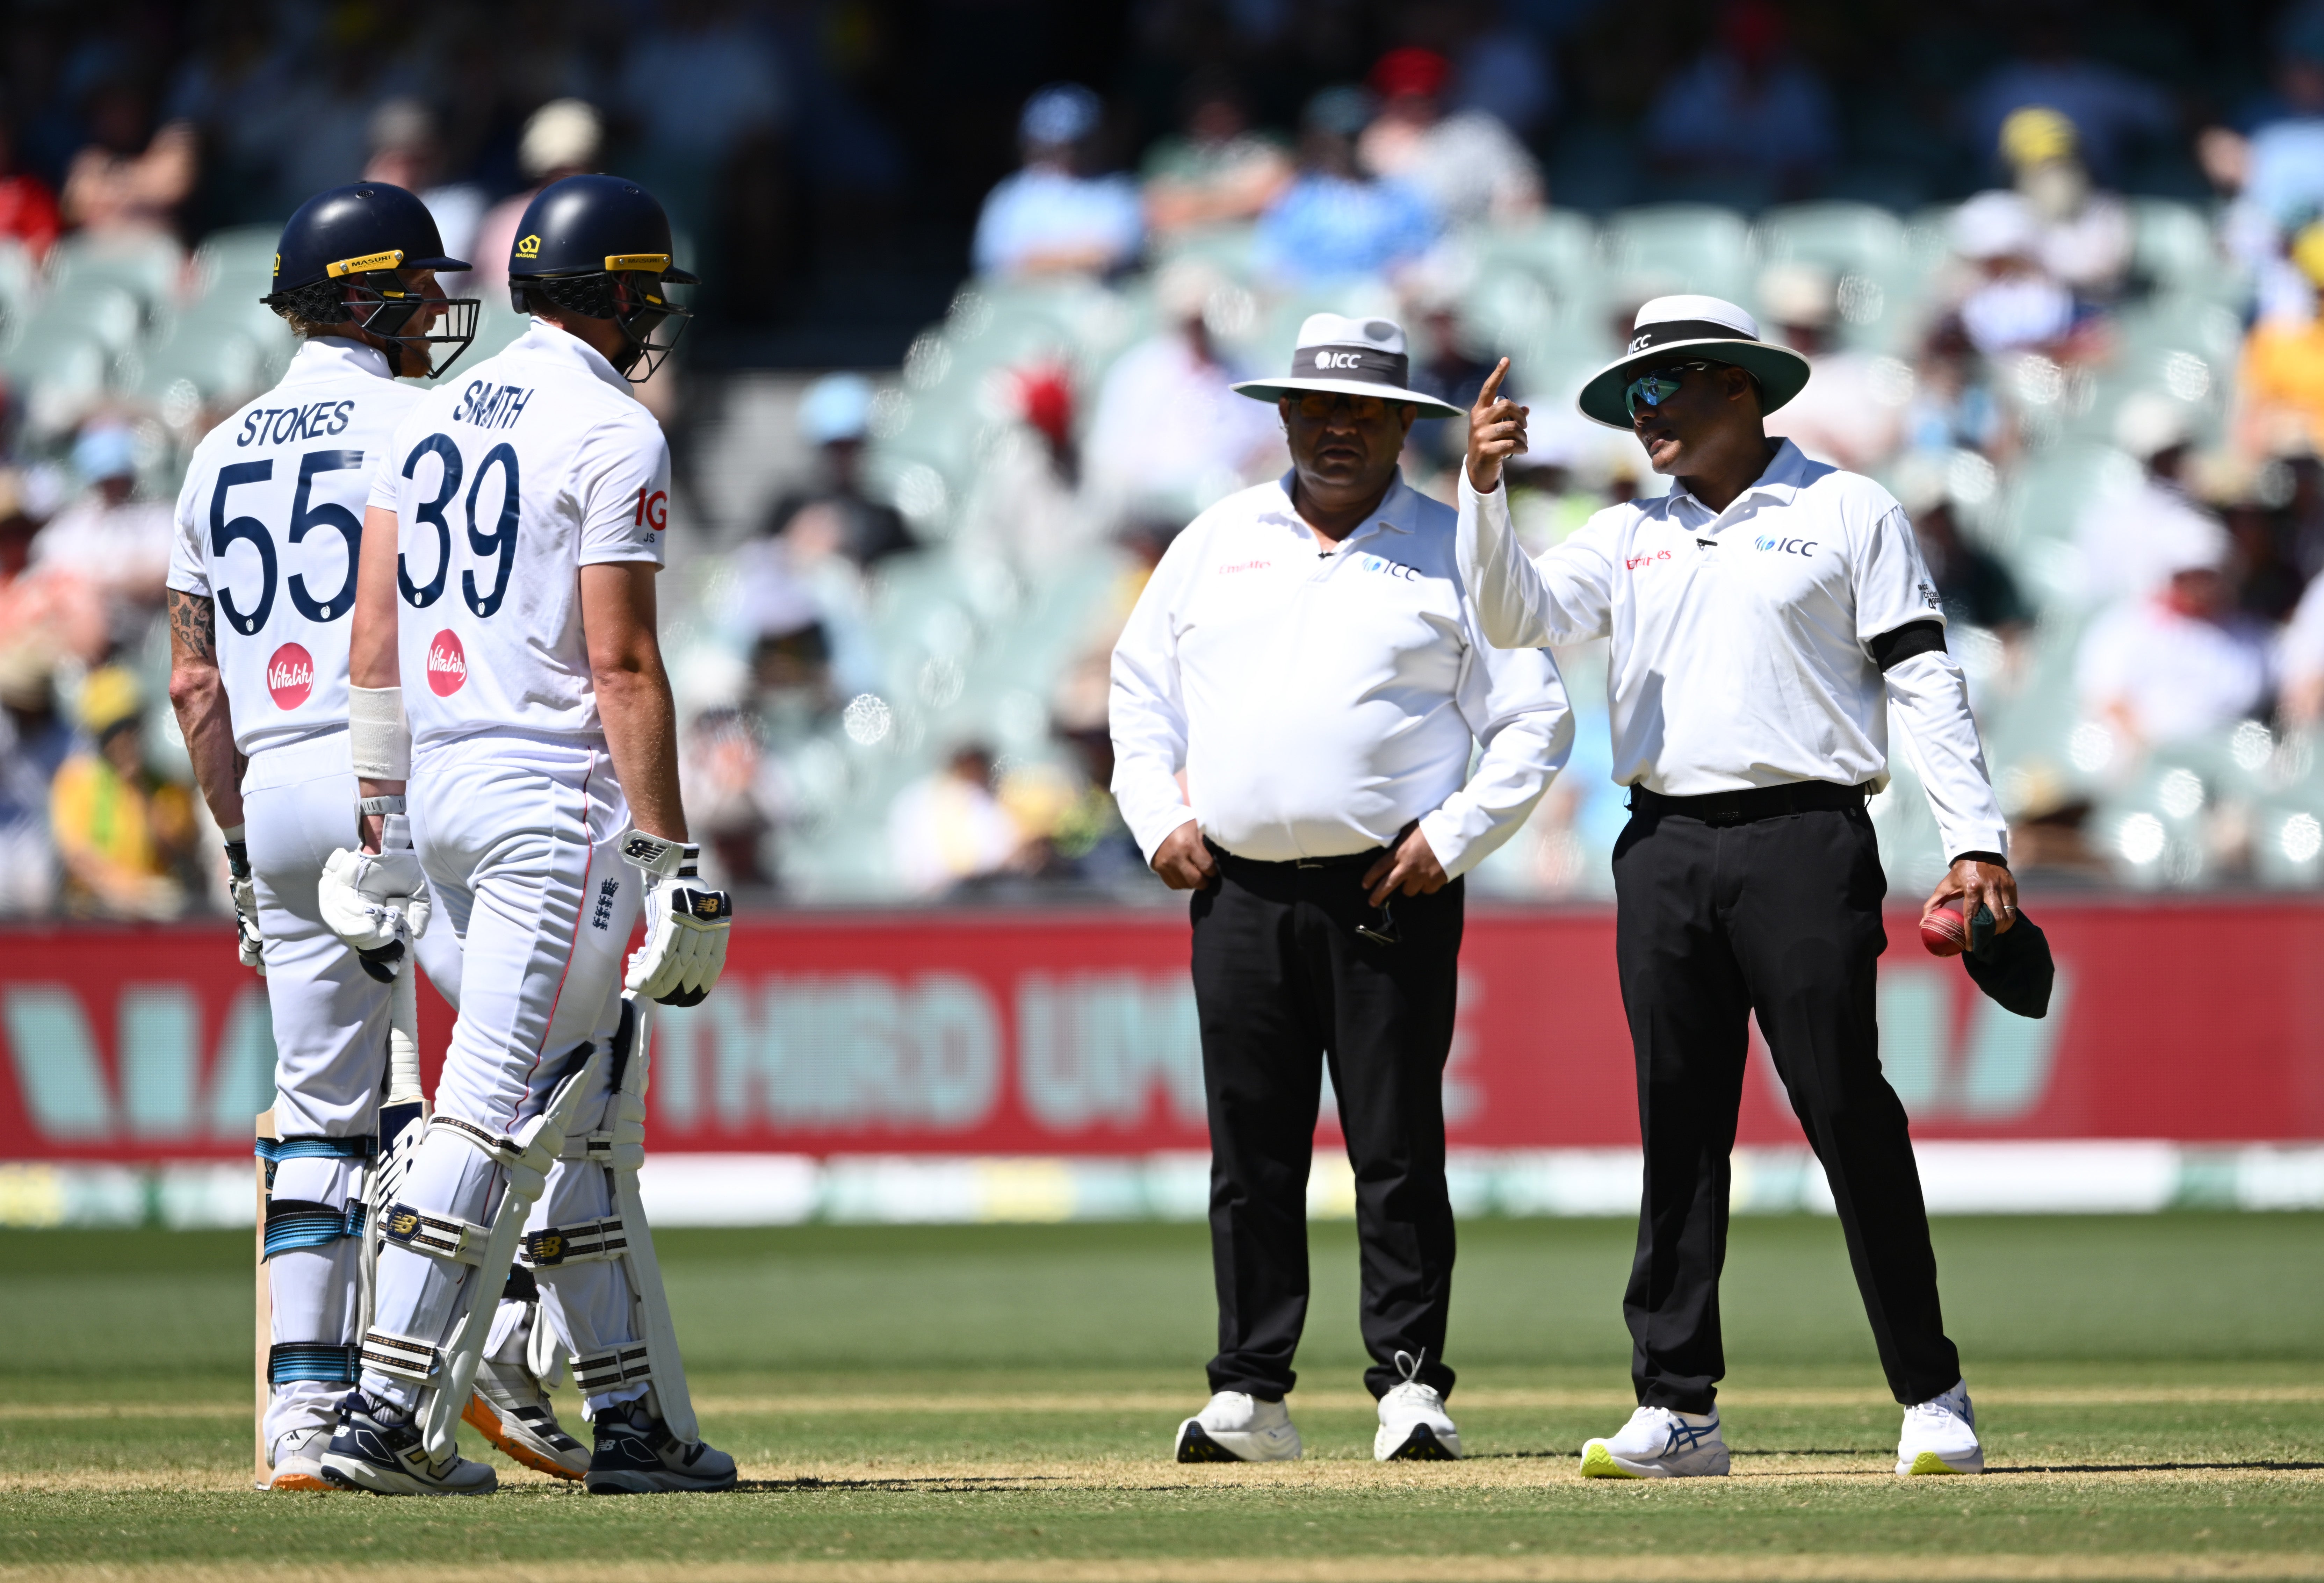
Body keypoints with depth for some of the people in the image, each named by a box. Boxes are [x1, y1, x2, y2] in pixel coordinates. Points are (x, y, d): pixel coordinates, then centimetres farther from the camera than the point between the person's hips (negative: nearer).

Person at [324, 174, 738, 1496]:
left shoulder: (435, 420, 14)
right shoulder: (614, 434, -9)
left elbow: (373, 648, 13)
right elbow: (622, 666, -14)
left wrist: (382, 834, 16)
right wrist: (671, 856, -12)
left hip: (437, 792, 8)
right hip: (556, 796, -8)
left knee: (587, 1114, 14)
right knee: (500, 1110, -10)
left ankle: (635, 1419, 15)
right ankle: (388, 1410, -16)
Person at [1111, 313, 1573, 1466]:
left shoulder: (1452, 554, 5)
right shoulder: (1215, 545, 15)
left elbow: (1537, 720, 3)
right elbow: (1141, 691, 20)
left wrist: (1451, 841, -8)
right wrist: (1160, 819, 5)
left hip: (1389, 895, -3)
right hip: (1238, 889, 3)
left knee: (1399, 1147, -5)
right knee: (1252, 1154, 2)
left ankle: (1410, 1384, -1)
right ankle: (1250, 1394, 5)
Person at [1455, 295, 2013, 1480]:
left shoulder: (1848, 513, 6)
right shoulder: (1629, 538, 19)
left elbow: (1921, 676, 1)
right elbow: (1516, 615, 6)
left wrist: (1975, 840, -7)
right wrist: (1483, 489, -10)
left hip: (1804, 840, -4)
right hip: (1664, 850, 4)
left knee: (1849, 1116, -8)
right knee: (1678, 1131, 2)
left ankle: (1931, 1397, -2)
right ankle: (1676, 1409, 4)